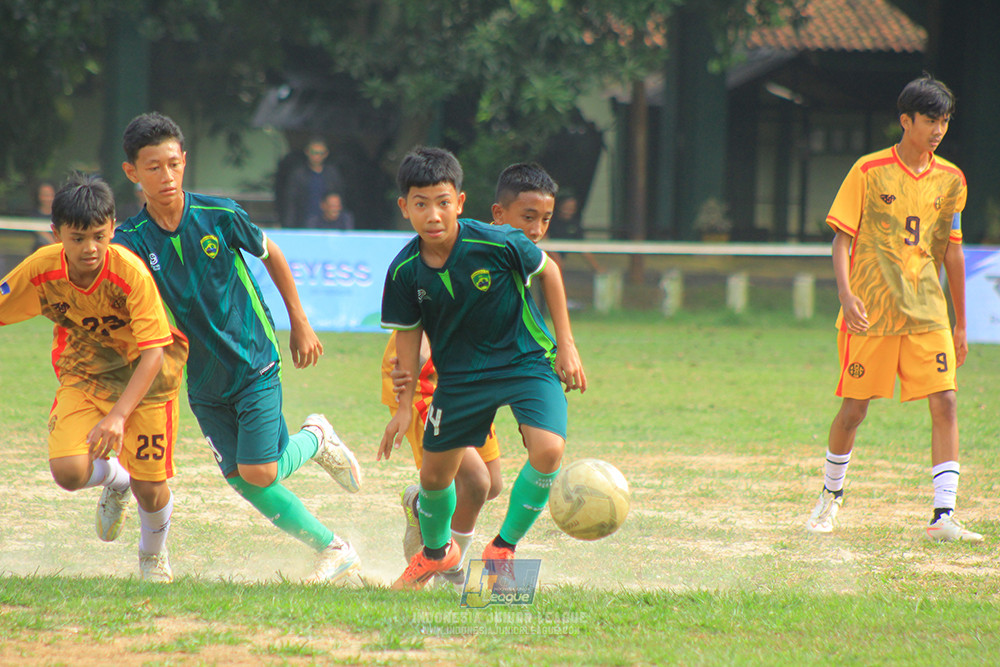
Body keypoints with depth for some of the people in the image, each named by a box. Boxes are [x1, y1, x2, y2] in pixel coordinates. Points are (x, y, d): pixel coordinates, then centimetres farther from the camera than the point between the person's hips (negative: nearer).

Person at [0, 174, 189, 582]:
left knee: (150, 488, -4)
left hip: (144, 377, -3)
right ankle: (115, 479, 20)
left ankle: (153, 555, 32)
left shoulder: (131, 273, -29)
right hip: (84, 374, 3)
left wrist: (118, 416, -34)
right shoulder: (40, 270, -20)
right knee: (68, 471, -19)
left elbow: (152, 353, -26)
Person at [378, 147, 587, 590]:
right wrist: (405, 405, -1)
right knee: (434, 474, 7)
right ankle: (436, 552, 41)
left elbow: (547, 271, -5)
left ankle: (503, 549, -4)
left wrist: (566, 345, -4)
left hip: (526, 360, -3)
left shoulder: (497, 245, -23)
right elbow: (408, 335, 1)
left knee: (547, 449, -25)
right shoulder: (405, 271, -14)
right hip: (460, 373, 3)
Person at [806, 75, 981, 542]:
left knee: (944, 403, -11)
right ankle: (831, 494, 29)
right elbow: (842, 238, -5)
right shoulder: (869, 172, -4)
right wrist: (845, 293, -21)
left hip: (927, 311, 3)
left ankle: (944, 517, -13)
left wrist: (960, 324, 17)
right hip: (871, 311, -3)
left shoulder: (951, 180, 8)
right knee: (854, 410, 3)